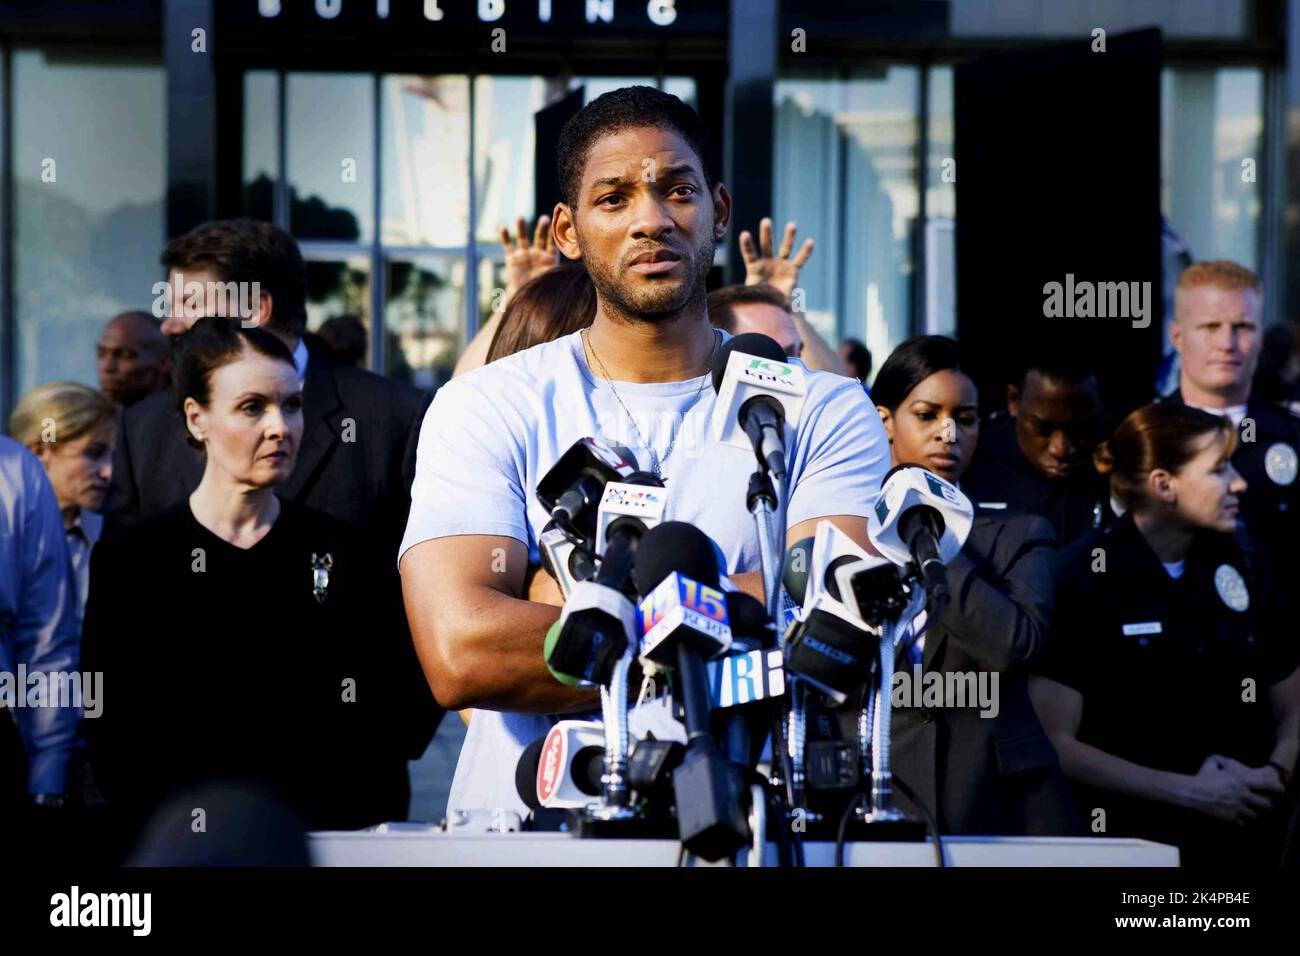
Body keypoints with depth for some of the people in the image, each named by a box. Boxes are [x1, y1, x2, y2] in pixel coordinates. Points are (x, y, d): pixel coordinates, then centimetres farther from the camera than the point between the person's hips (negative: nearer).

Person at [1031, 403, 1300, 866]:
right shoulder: (1083, 580, -9)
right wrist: (1189, 792, -14)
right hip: (1132, 840, -5)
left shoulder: (1236, 568, 8)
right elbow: (1055, 745, -13)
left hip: (1246, 840, 5)